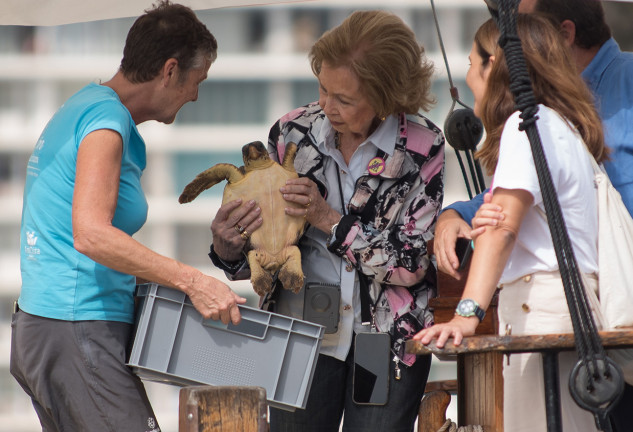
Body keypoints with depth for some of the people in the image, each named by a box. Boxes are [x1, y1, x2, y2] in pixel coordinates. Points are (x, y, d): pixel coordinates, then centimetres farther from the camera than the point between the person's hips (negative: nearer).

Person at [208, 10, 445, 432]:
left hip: (389, 340, -1)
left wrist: (328, 219, -17)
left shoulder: (422, 148, -8)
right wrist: (228, 247, -16)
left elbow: (411, 262, -11)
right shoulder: (293, 132, -2)